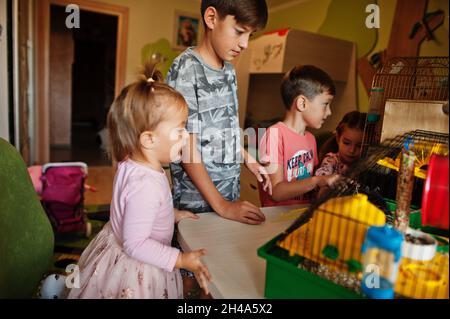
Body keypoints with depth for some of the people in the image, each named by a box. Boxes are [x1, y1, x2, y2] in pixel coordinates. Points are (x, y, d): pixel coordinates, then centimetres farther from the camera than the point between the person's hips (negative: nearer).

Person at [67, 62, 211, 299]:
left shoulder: (131, 165, -6)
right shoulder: (146, 185, -35)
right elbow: (135, 245, -32)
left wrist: (173, 215, 10)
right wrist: (181, 259, -29)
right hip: (133, 270, -8)